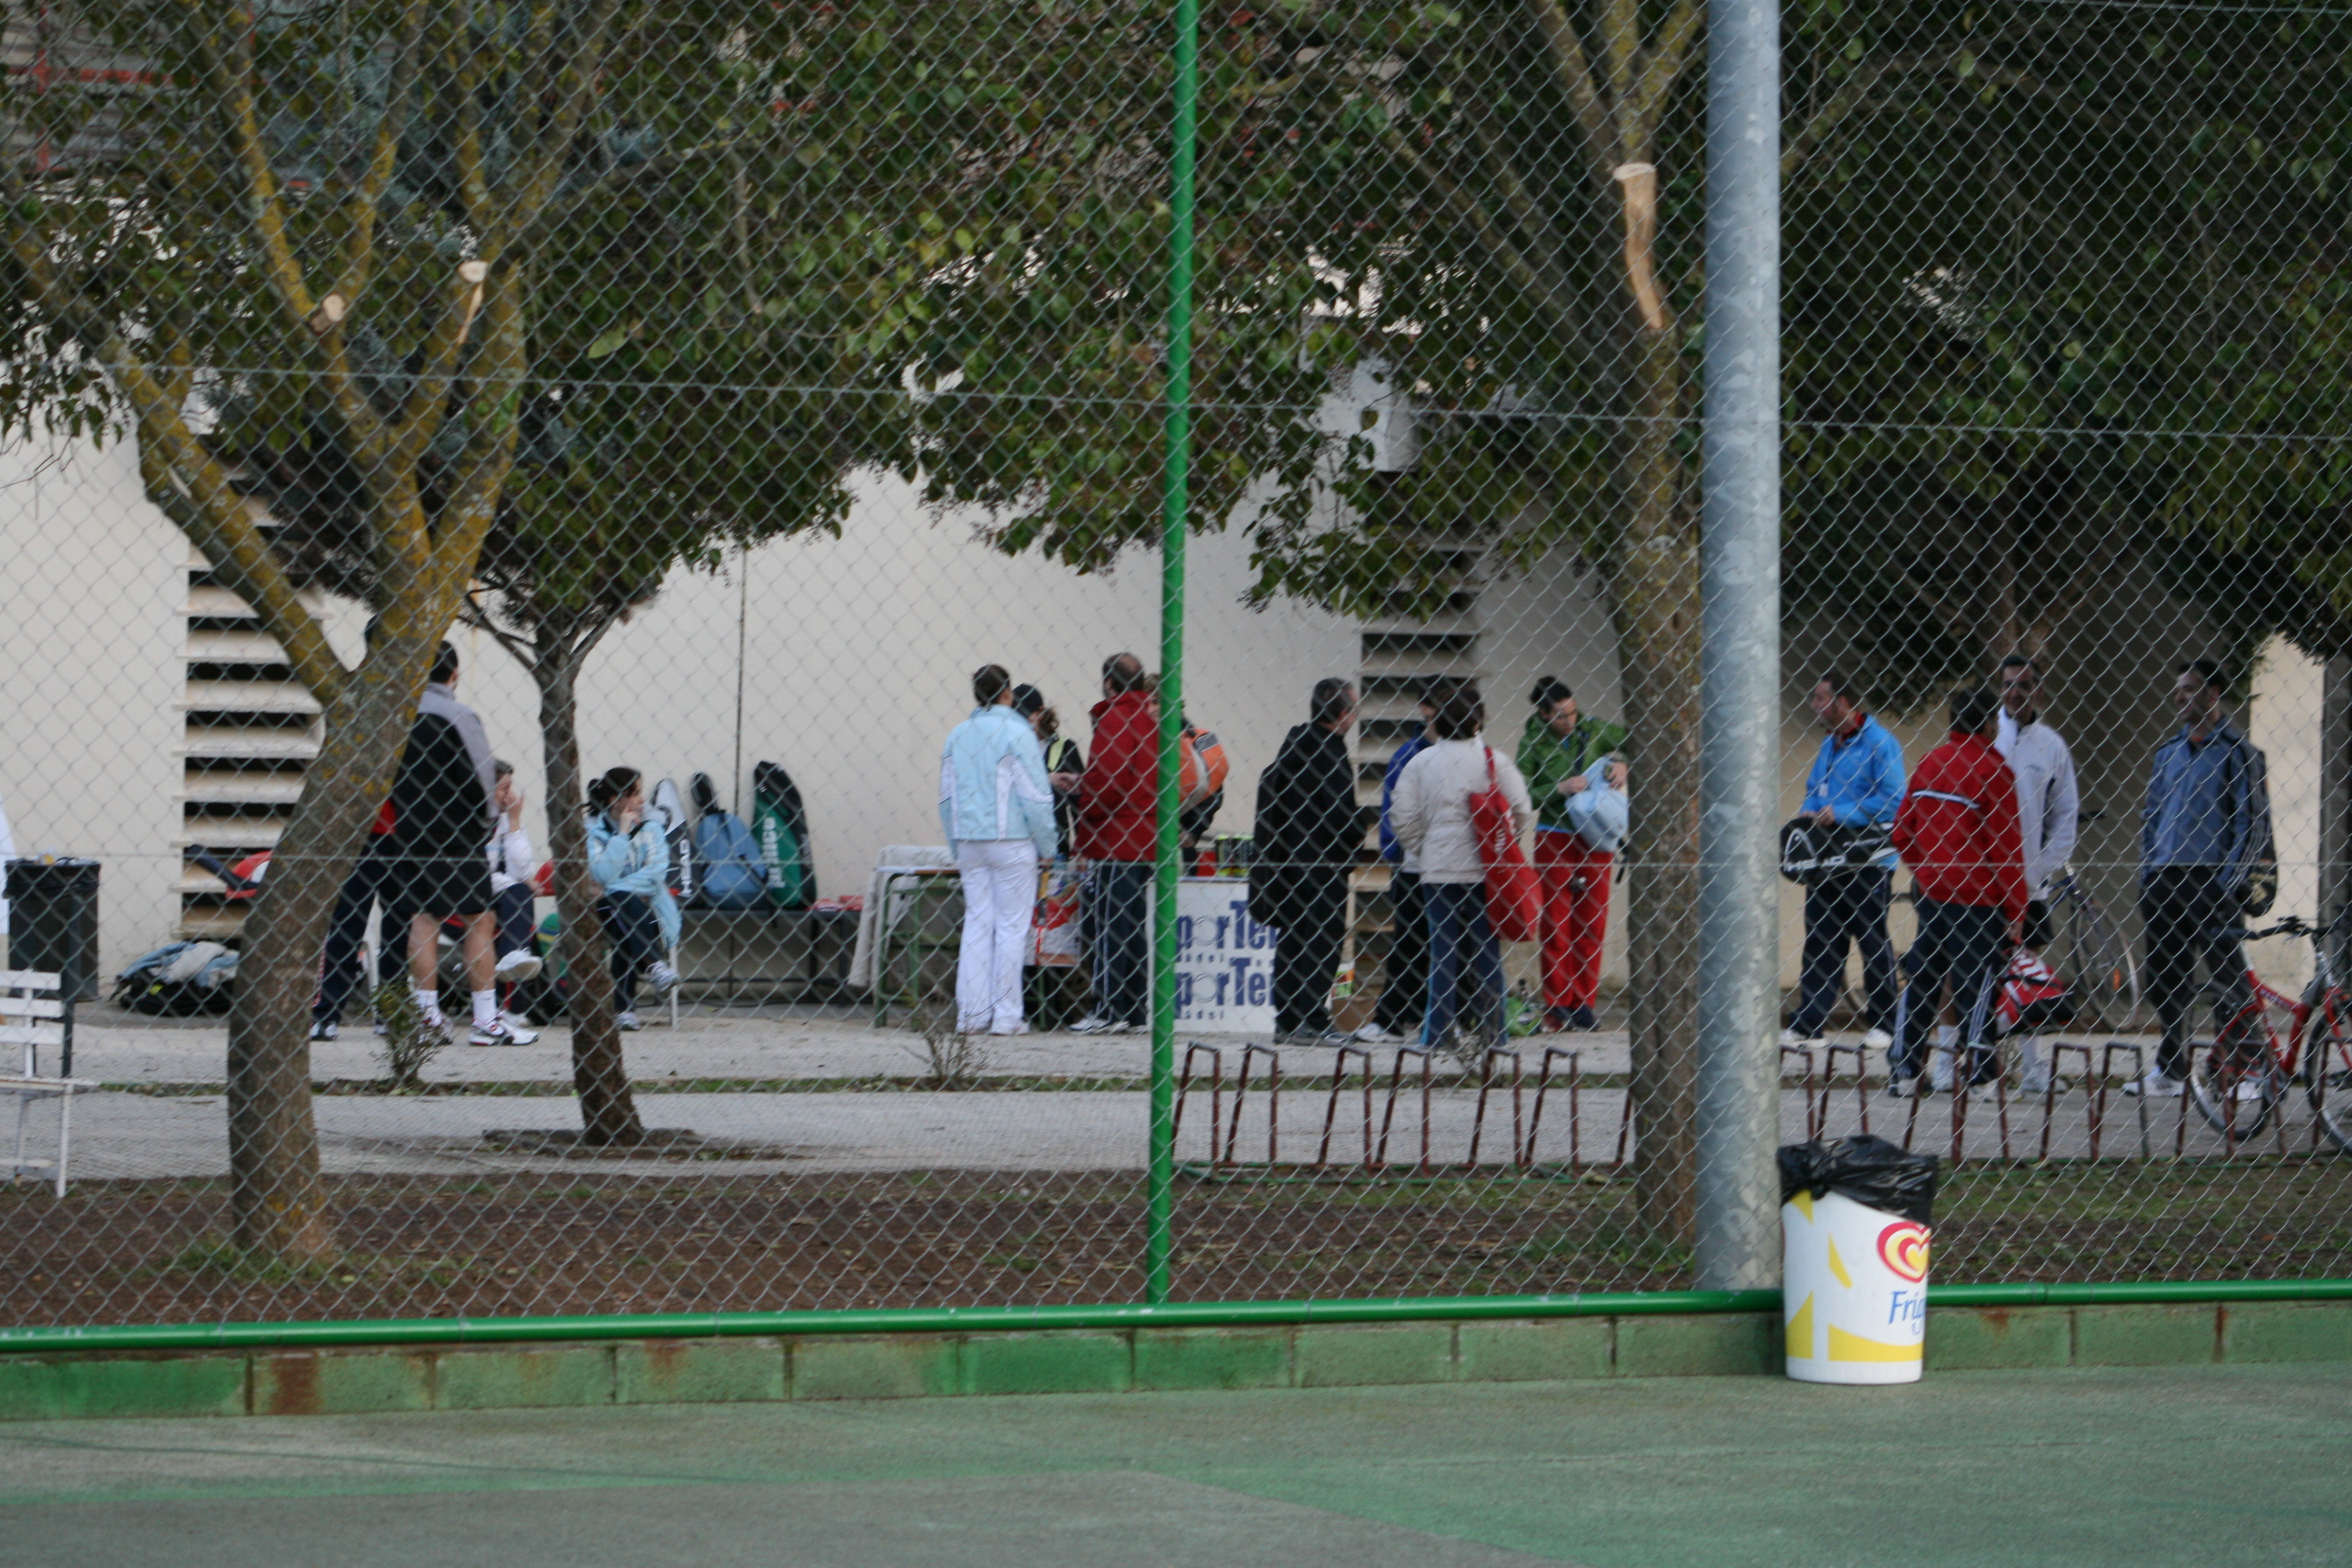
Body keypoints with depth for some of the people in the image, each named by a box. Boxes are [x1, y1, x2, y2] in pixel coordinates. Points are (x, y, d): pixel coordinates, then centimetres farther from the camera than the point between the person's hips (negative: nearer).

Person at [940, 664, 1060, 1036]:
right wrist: (1046, 847, -1)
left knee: (977, 922, 9)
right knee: (1012, 926, 0)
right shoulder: (1017, 735, -10)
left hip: (969, 842, 5)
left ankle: (972, 1013, 5)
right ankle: (1006, 1015, 0)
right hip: (1012, 841, -5)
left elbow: (947, 798, 13)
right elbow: (1035, 797, -10)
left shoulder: (957, 736, 8)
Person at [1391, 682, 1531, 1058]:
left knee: (1443, 946, 5)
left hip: (1438, 869, 1)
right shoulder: (1495, 761, -4)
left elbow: (1404, 818, -1)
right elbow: (1522, 812, -3)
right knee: (1485, 946, 6)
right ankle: (1488, 1029, 4)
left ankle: (1439, 1031, 3)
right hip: (1485, 869, -1)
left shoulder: (1420, 763, 0)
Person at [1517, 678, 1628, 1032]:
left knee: (1592, 922, 2)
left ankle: (1584, 1001, 8)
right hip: (1554, 839, -2)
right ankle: (1557, 1004, 0)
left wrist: (1626, 769, -8)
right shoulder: (1533, 743, -5)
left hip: (1595, 838, 2)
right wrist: (1560, 789, -20)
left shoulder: (1593, 731, 0)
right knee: (1556, 922, -5)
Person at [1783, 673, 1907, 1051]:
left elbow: (1892, 801, -15)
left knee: (1873, 942, 1)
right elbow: (1814, 790, 25)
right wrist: (1808, 816, 3)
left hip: (1867, 863, -7)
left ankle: (1883, 1024, 10)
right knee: (1821, 942, 5)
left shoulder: (1880, 743, -9)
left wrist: (1840, 815, -18)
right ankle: (1807, 1025, 4)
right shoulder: (1829, 744, 17)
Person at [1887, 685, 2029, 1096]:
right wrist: (2016, 909, -11)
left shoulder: (1929, 763, 8)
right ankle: (1976, 1073, -7)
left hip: (1931, 892, 6)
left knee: (1922, 980, 14)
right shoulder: (1993, 770, -12)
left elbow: (1901, 832, 12)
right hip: (1976, 899, -6)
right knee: (1976, 984, -2)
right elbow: (2006, 846, -14)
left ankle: (1902, 1069, 16)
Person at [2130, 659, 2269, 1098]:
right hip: (2165, 879, 6)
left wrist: (2228, 881, -12)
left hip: (2212, 880, -6)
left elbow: (2253, 823, -5)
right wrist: (2147, 877, 12)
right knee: (2163, 978, 7)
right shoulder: (2168, 752, 17)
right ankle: (2170, 1069, 15)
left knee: (2227, 979, -6)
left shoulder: (2236, 750, -2)